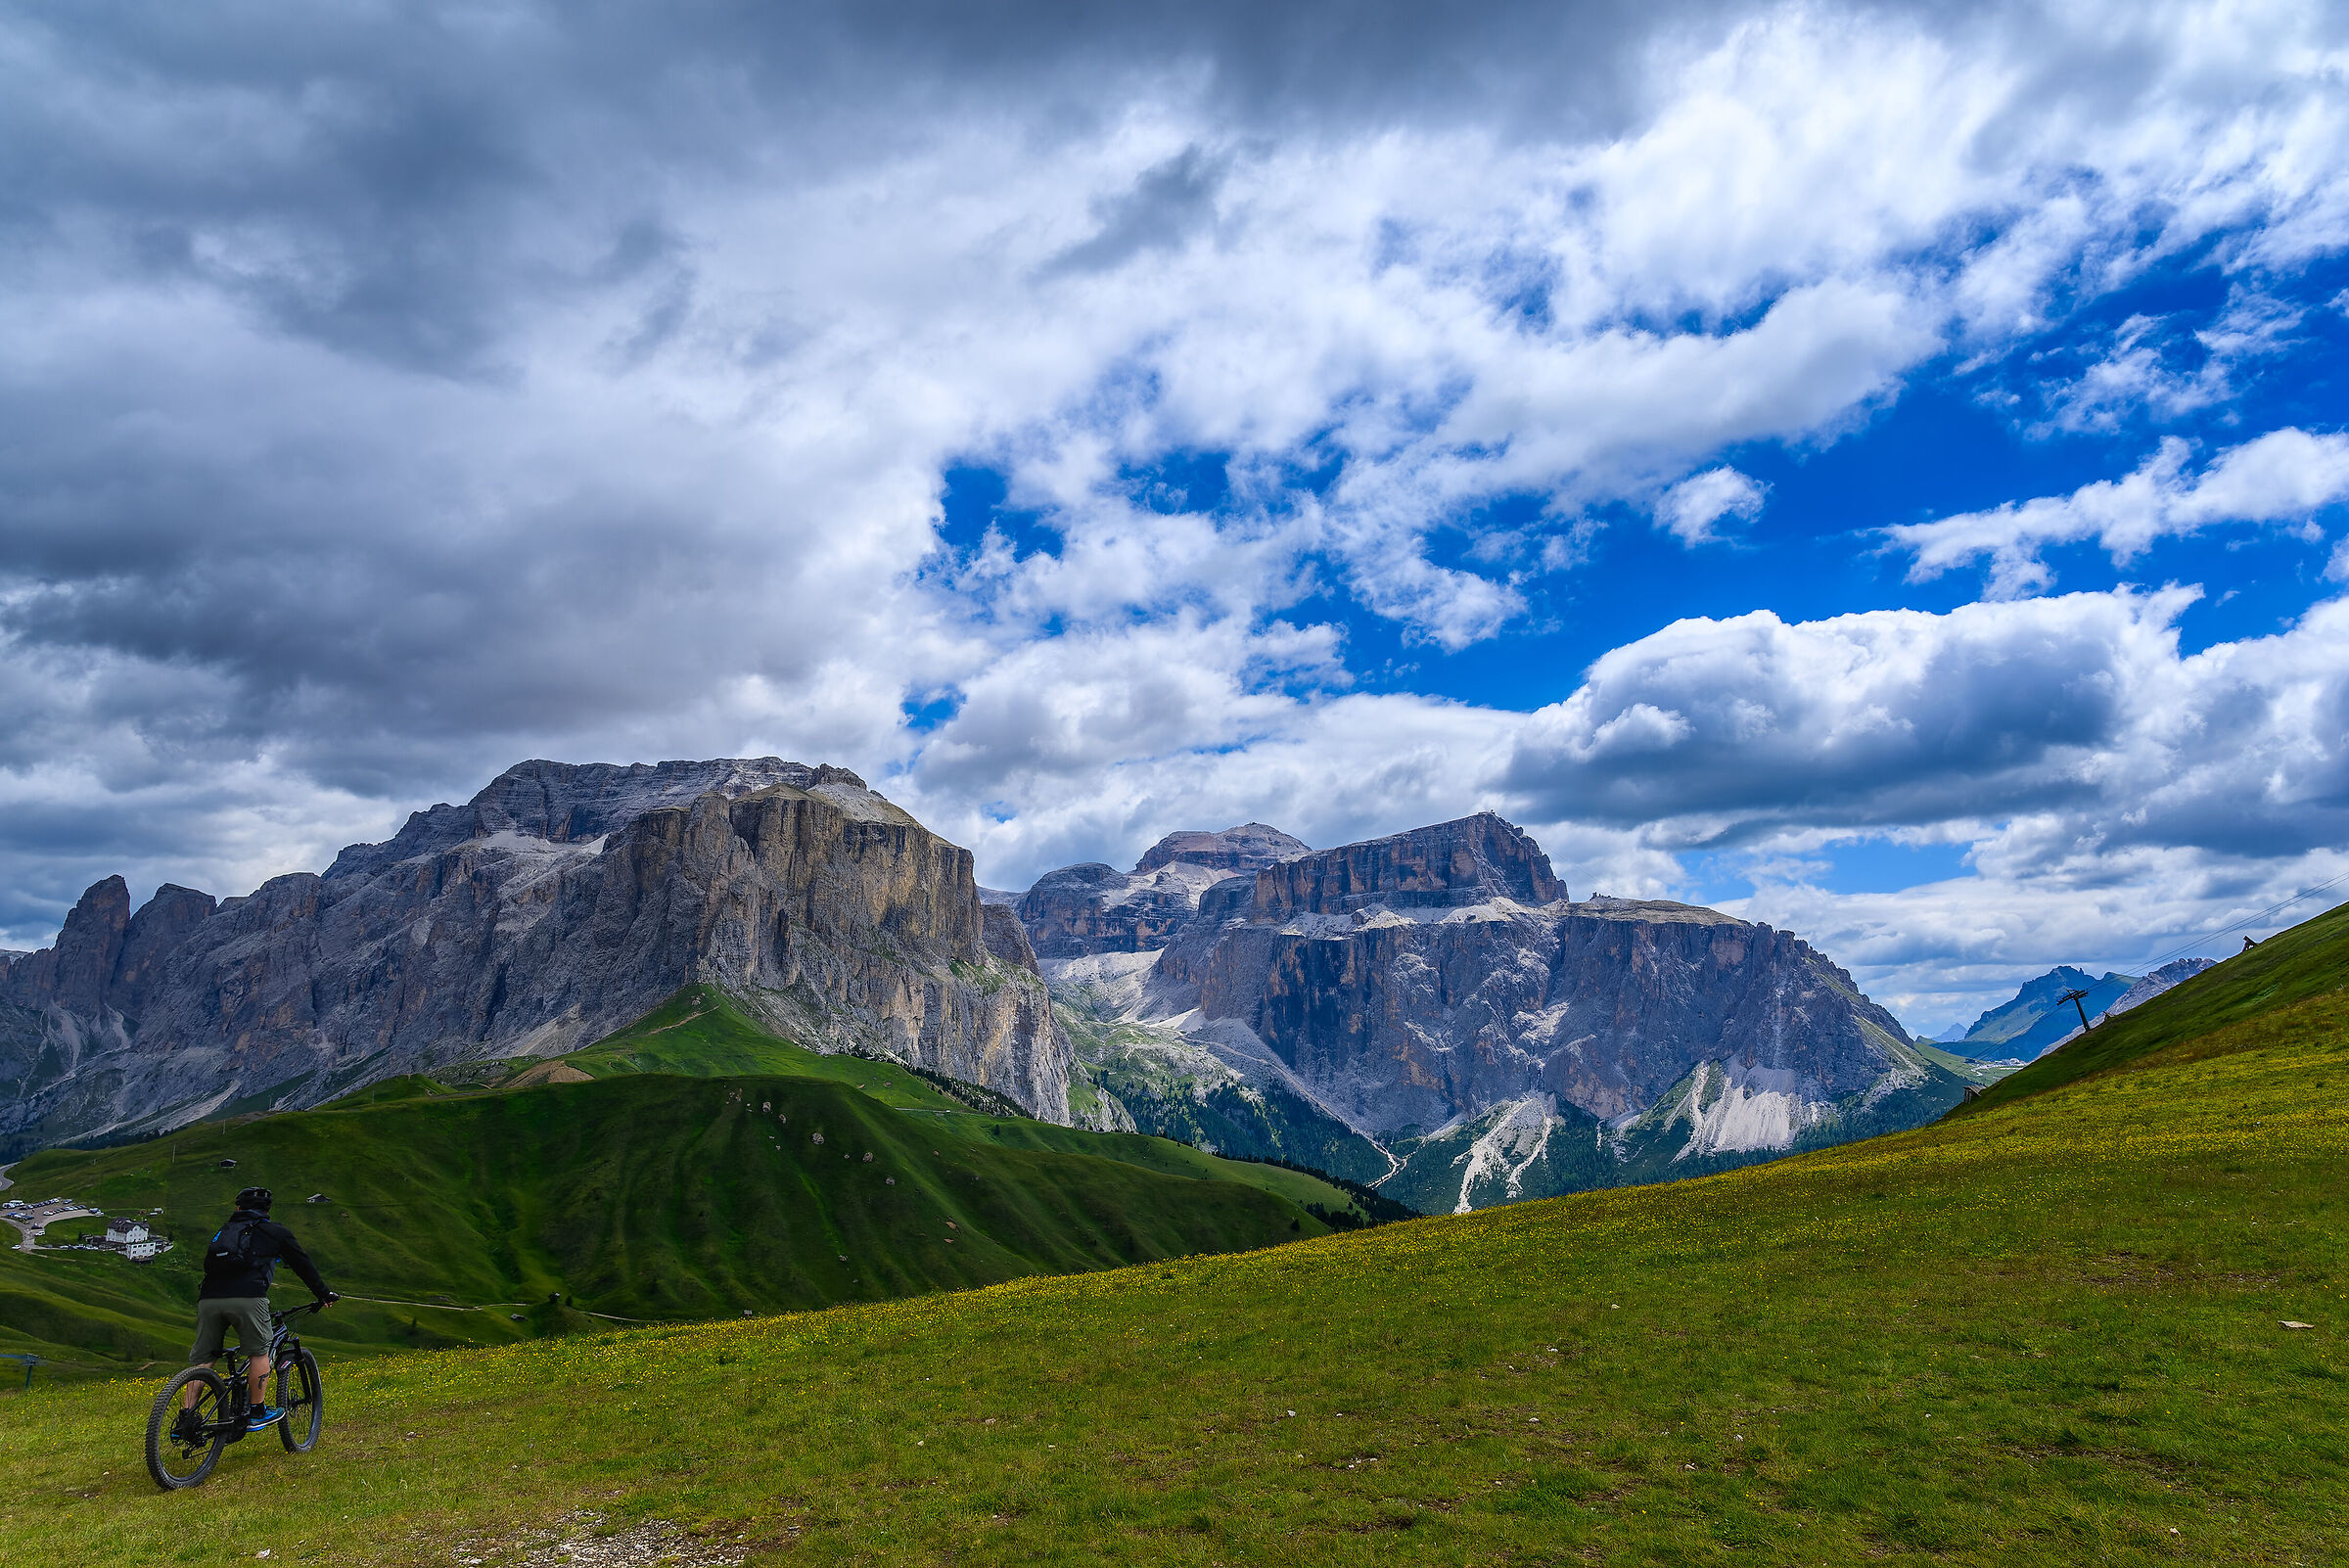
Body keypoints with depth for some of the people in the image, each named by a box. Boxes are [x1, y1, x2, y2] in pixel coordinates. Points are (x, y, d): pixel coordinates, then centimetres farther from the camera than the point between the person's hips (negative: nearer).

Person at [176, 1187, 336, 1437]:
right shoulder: (275, 1231, 19)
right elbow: (303, 1264, 24)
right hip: (247, 1297, -4)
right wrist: (324, 1294, 35)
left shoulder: (224, 1231, 30)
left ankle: (186, 1415, 4)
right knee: (258, 1352, 11)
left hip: (209, 1298, 4)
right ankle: (257, 1413, 13)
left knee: (201, 1360, 14)